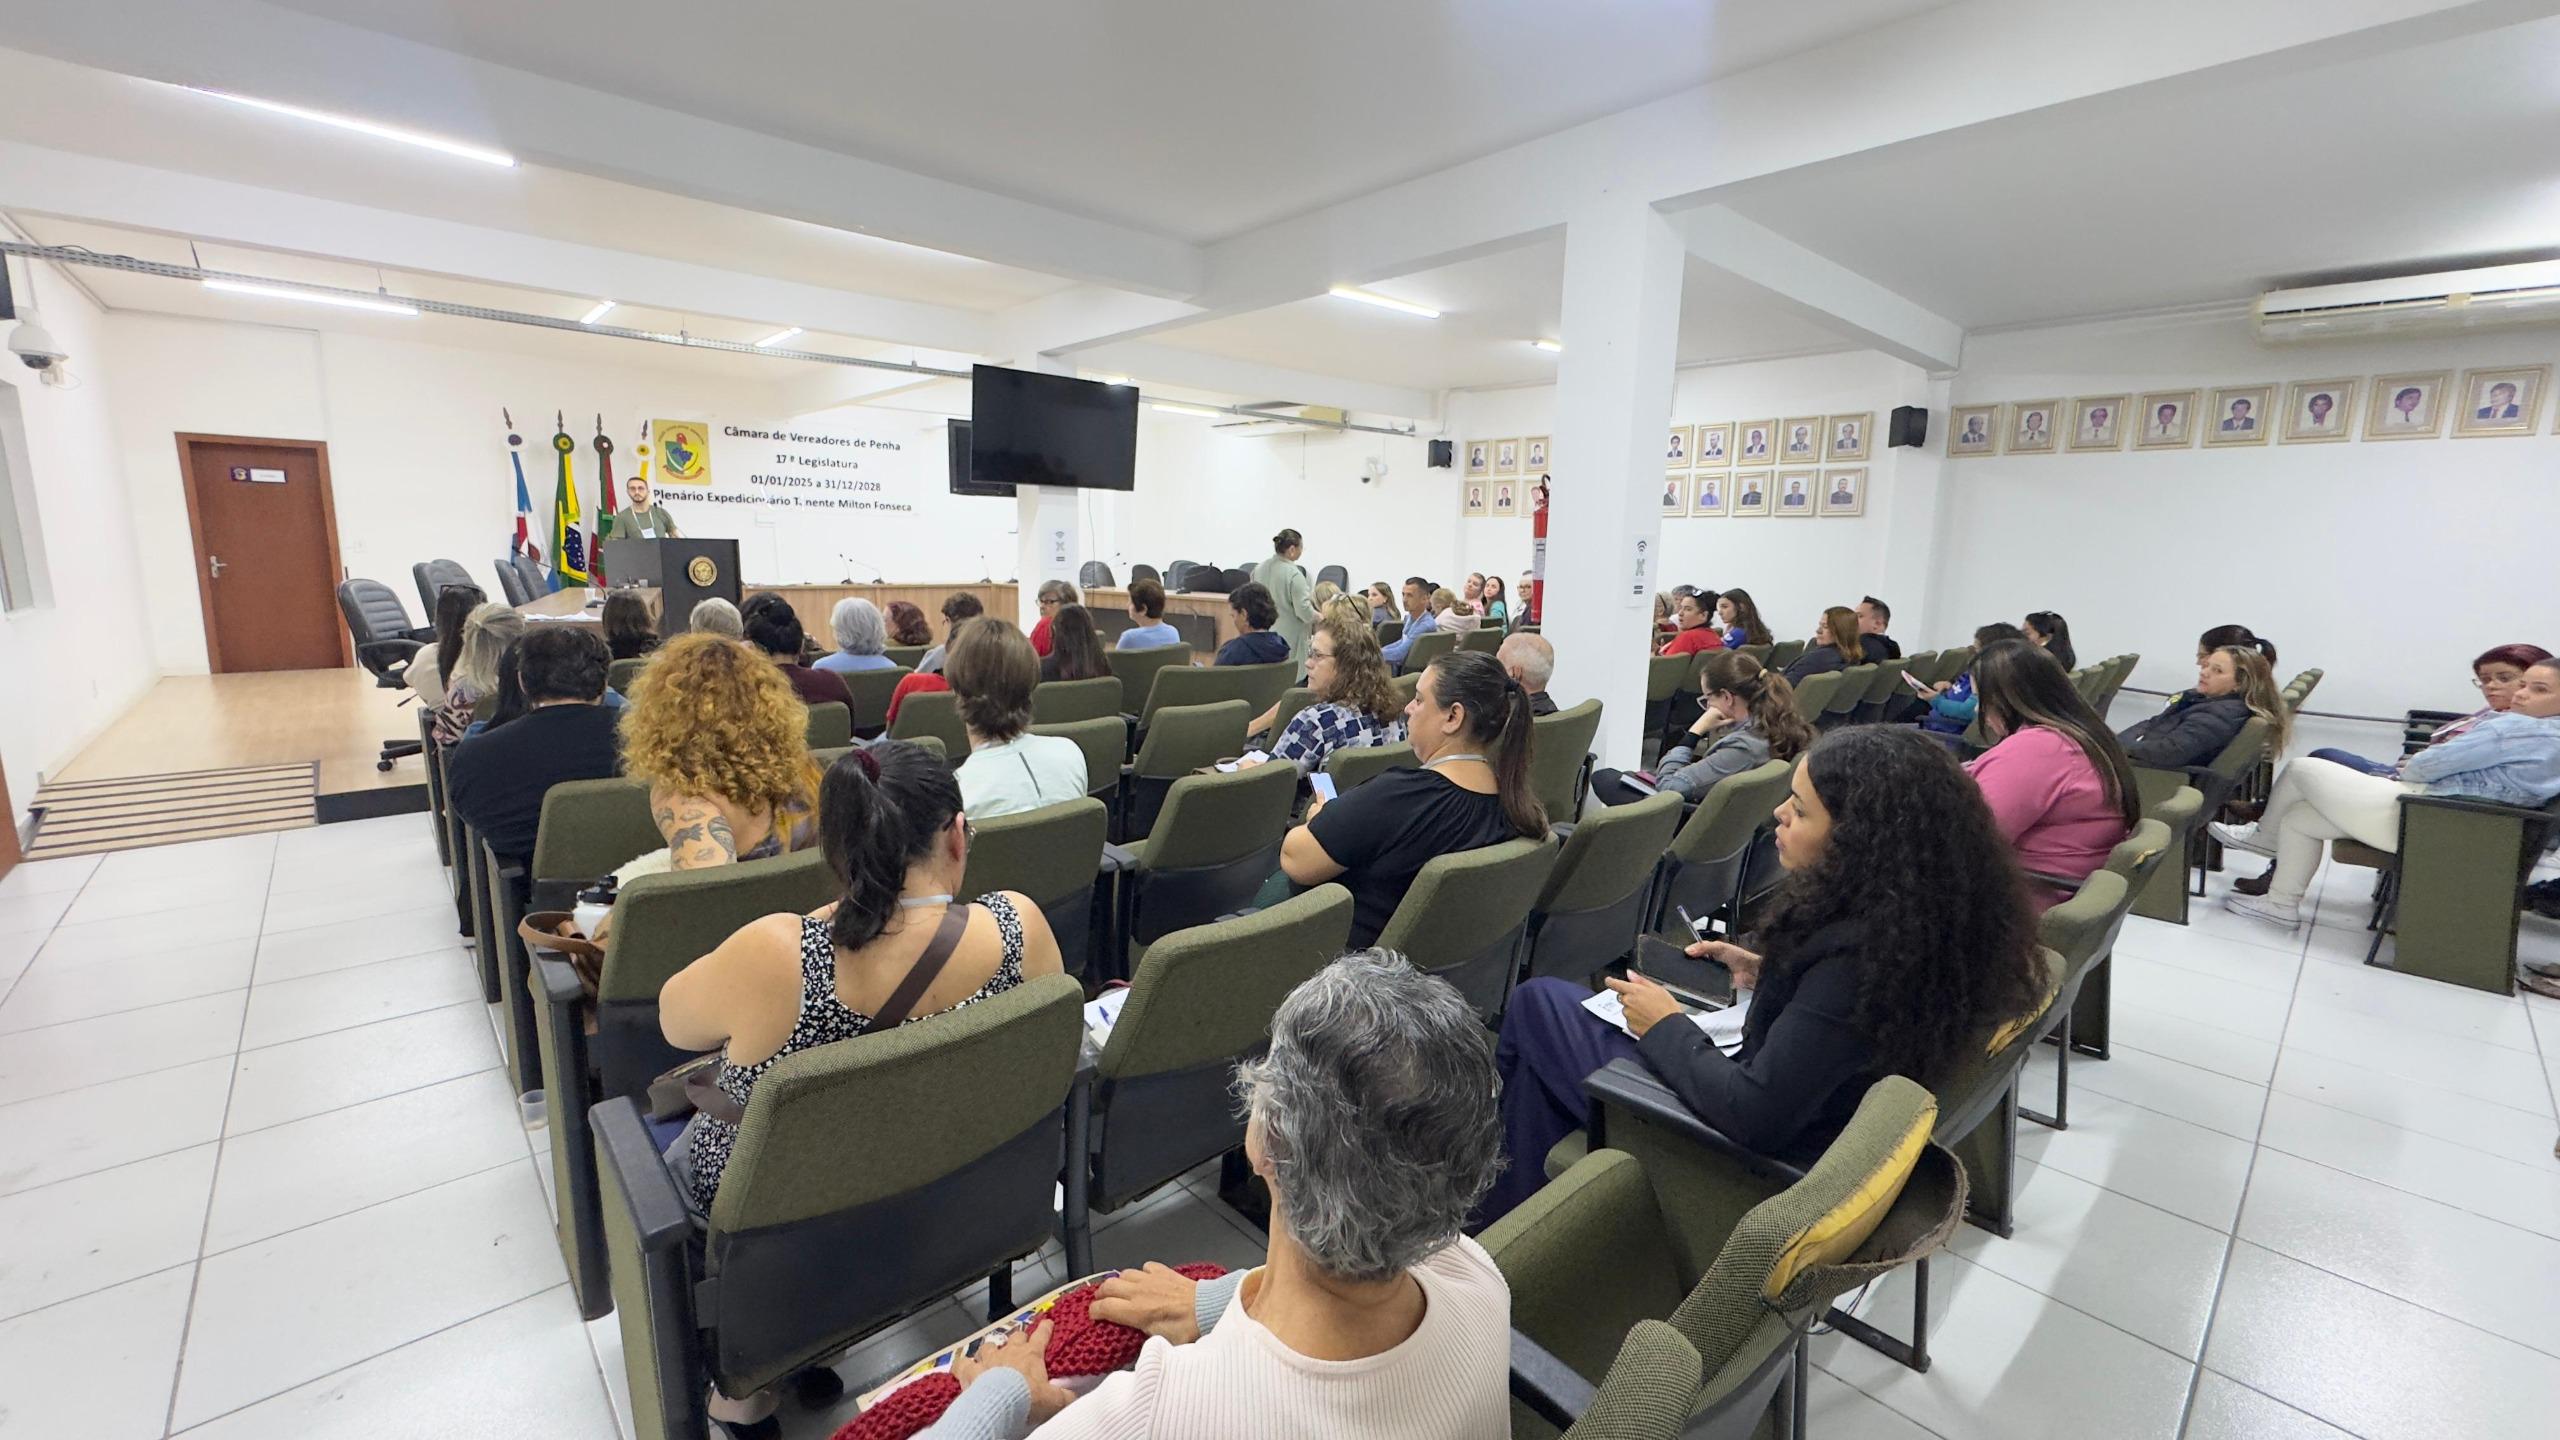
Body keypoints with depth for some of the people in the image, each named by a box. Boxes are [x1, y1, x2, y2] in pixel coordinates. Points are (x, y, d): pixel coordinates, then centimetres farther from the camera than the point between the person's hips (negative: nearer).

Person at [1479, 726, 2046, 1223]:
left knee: (1536, 1003, 3)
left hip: (1762, 1159, -9)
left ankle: (1501, 1220, 25)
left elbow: (1753, 1116, -31)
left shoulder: (1855, 955, -34)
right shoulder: (1914, 915, -7)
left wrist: (1666, 1026, -16)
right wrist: (1766, 973, 3)